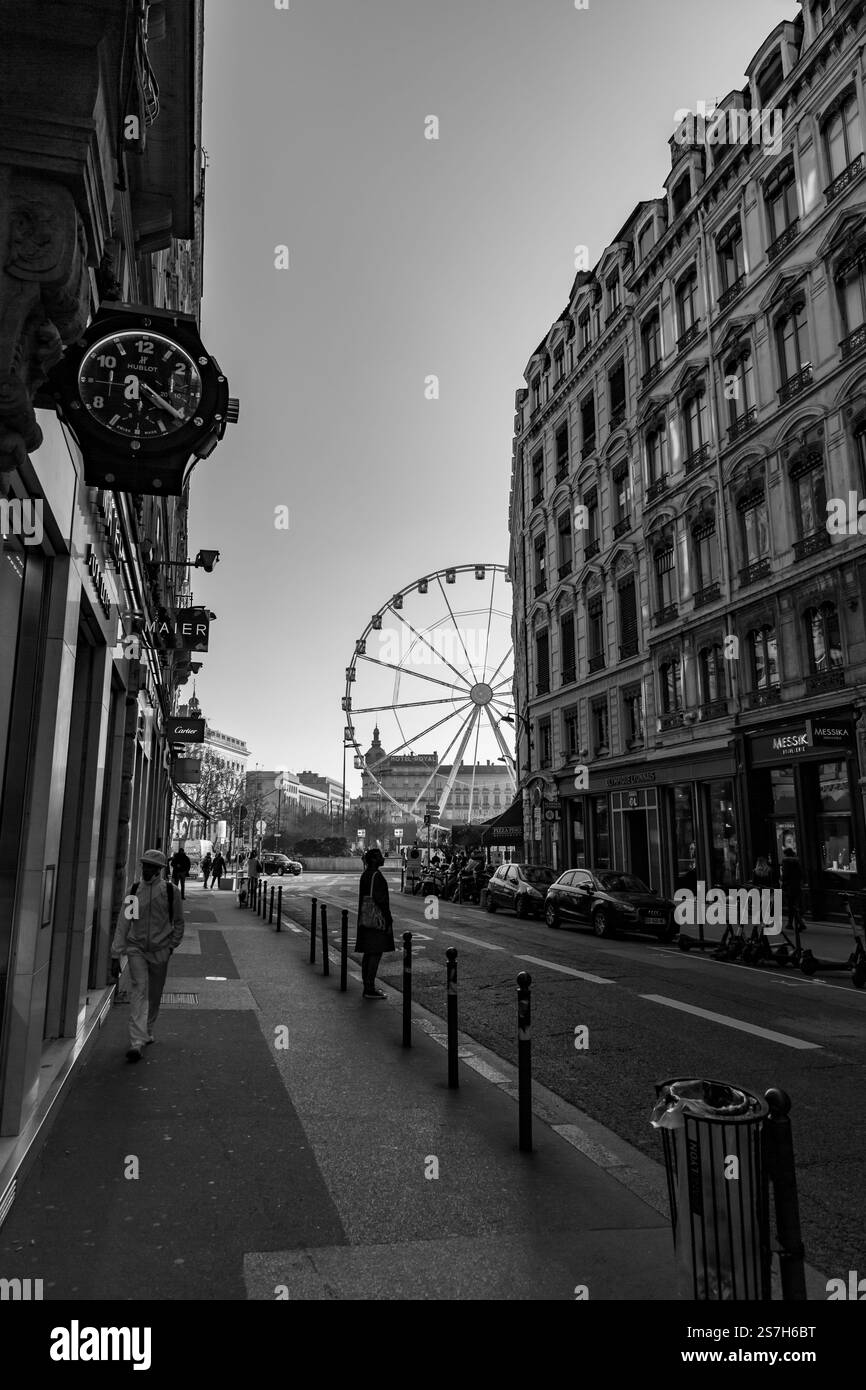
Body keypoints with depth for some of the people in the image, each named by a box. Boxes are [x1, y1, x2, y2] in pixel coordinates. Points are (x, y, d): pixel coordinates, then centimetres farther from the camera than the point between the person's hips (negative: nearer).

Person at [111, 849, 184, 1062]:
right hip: (136, 949, -1)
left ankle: (146, 1032, 33)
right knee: (139, 990, -15)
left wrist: (172, 945, 3)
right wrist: (116, 955, 0)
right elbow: (123, 924, 2)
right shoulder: (134, 891, 0)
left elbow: (178, 922, 9)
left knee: (154, 995, 10)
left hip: (160, 951, 1)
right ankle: (137, 1043, -17)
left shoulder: (170, 891, -2)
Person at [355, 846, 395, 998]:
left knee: (368, 953, 13)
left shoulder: (365, 875, 13)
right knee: (375, 953, -5)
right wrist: (389, 921, -16)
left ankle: (367, 987, 20)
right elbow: (380, 900, -21)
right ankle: (370, 990, -3)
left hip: (365, 920, 10)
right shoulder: (376, 875, -17)